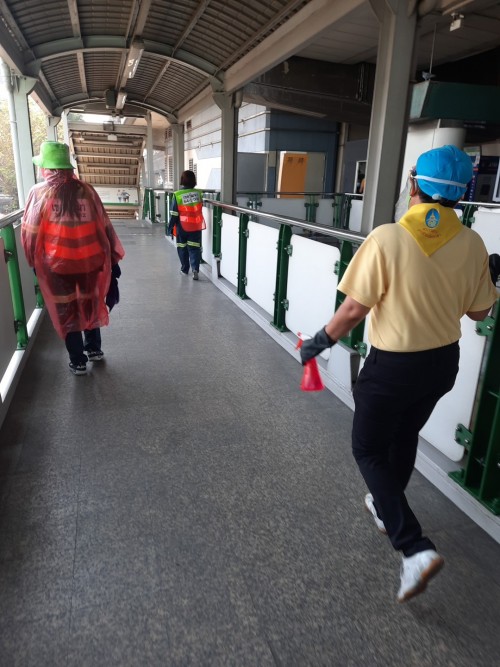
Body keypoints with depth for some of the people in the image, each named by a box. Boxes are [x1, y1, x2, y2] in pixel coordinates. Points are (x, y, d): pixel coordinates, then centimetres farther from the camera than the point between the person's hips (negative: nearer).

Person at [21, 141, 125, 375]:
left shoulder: (39, 192, -8)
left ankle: (78, 361, 18)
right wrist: (113, 258, 6)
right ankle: (94, 348, 35)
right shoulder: (86, 190, -2)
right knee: (90, 305, 21)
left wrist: (34, 261, 10)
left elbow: (30, 232, -5)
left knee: (66, 311, 11)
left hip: (57, 264, -2)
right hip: (90, 261, 3)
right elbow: (104, 227, -1)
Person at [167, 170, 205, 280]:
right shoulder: (199, 193, -4)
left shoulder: (178, 195, -12)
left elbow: (174, 214, -9)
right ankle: (195, 269, -14)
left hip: (182, 226, -1)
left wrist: (170, 227, -1)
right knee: (194, 248, 3)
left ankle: (185, 269, 25)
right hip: (196, 226, 2)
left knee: (182, 248, 15)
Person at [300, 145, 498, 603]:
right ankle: (387, 509, 48)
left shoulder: (387, 239, -21)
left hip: (393, 365, -5)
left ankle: (415, 547, 3)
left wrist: (320, 342, -3)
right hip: (444, 361, 6)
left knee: (369, 450, 12)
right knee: (404, 439, 26)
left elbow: (354, 310, -18)